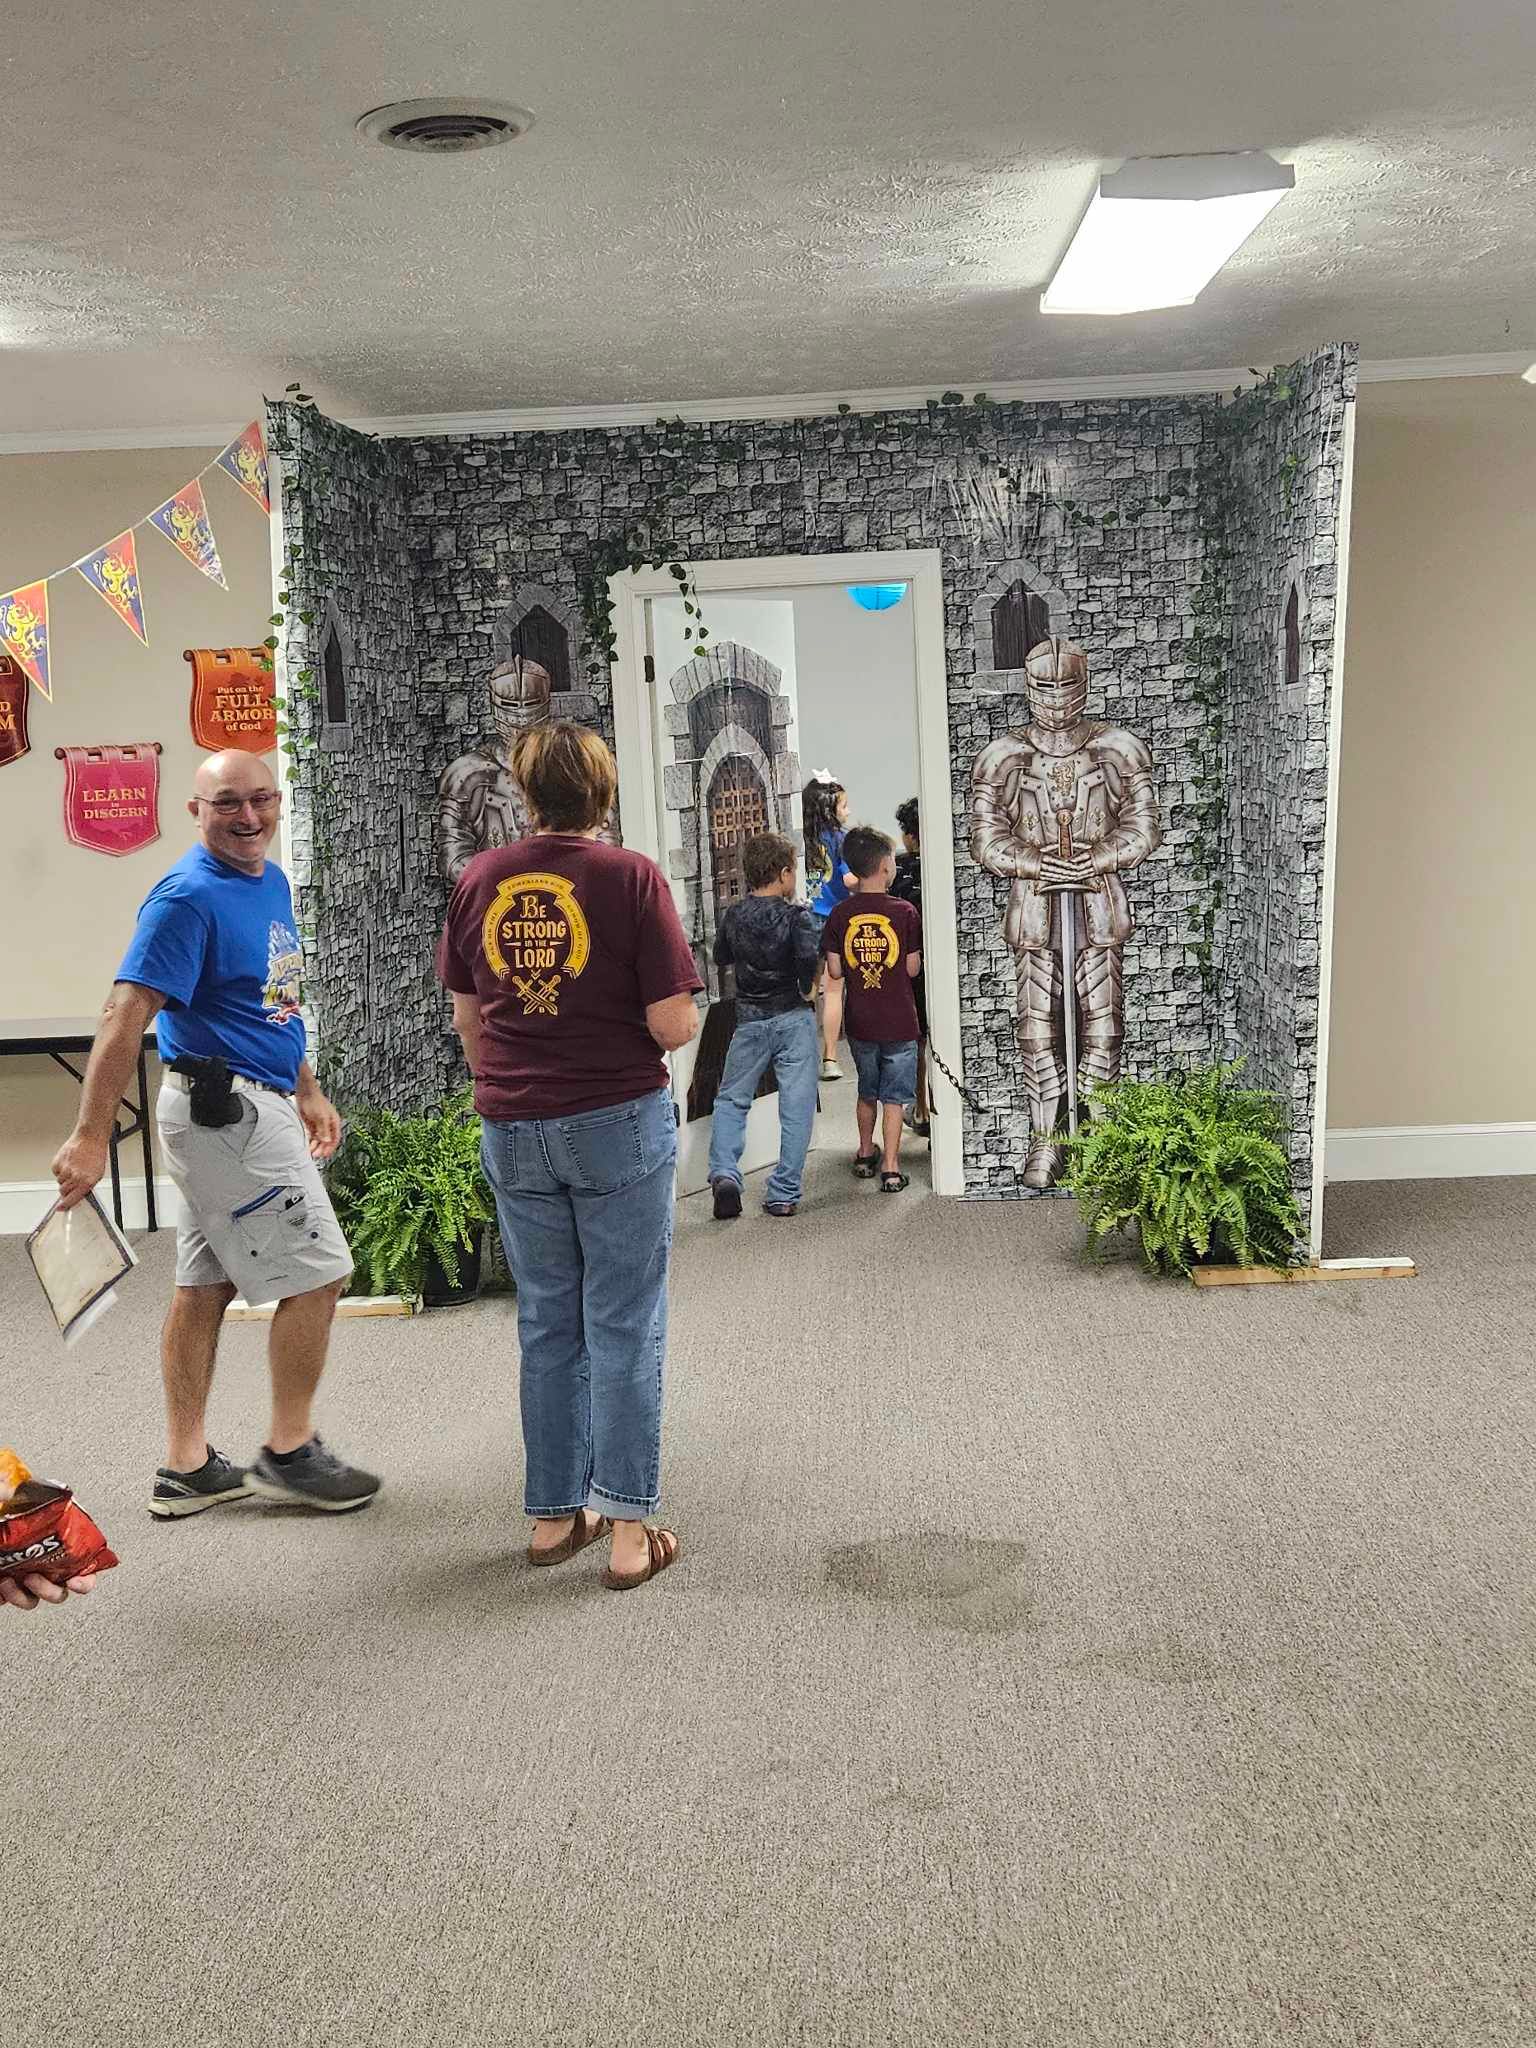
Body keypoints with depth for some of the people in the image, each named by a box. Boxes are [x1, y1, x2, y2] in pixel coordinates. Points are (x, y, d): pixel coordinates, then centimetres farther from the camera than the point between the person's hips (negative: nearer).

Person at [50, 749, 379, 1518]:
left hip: (223, 1110, 9)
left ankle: (186, 1469, 21)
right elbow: (126, 1015, -23)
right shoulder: (188, 897, -18)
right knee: (315, 1274, -2)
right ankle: (288, 1454, 11)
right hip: (228, 1110, -9)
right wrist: (89, 1137, -27)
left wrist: (307, 1091, 22)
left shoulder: (271, 881, 11)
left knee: (206, 1286, 12)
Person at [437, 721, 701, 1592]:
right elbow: (675, 1025, -14)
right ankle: (629, 1530, 7)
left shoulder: (480, 879, 2)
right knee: (624, 1323, 4)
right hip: (620, 1122, -4)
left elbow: (467, 1016, 11)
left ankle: (555, 1515, 23)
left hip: (514, 1130, 4)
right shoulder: (632, 876, -10)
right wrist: (684, 1013, 10)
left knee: (548, 1324, 15)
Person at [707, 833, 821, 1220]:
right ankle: (784, 1195, 4)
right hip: (793, 1019, -3)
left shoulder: (734, 915, 3)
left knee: (731, 1100, 16)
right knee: (796, 1108, 4)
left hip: (749, 1021, 3)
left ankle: (724, 1173, -5)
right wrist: (807, 989, -11)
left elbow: (720, 958, 18)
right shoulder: (797, 915, -10)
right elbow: (809, 956, -27)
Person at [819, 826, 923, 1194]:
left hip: (860, 1022, 3)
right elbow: (913, 969, -8)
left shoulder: (840, 915, -5)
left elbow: (834, 971, -4)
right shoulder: (904, 912, -11)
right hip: (899, 1023, -3)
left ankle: (865, 1154, 33)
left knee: (867, 1092, 21)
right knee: (894, 1097, 5)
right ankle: (890, 1168, 2)